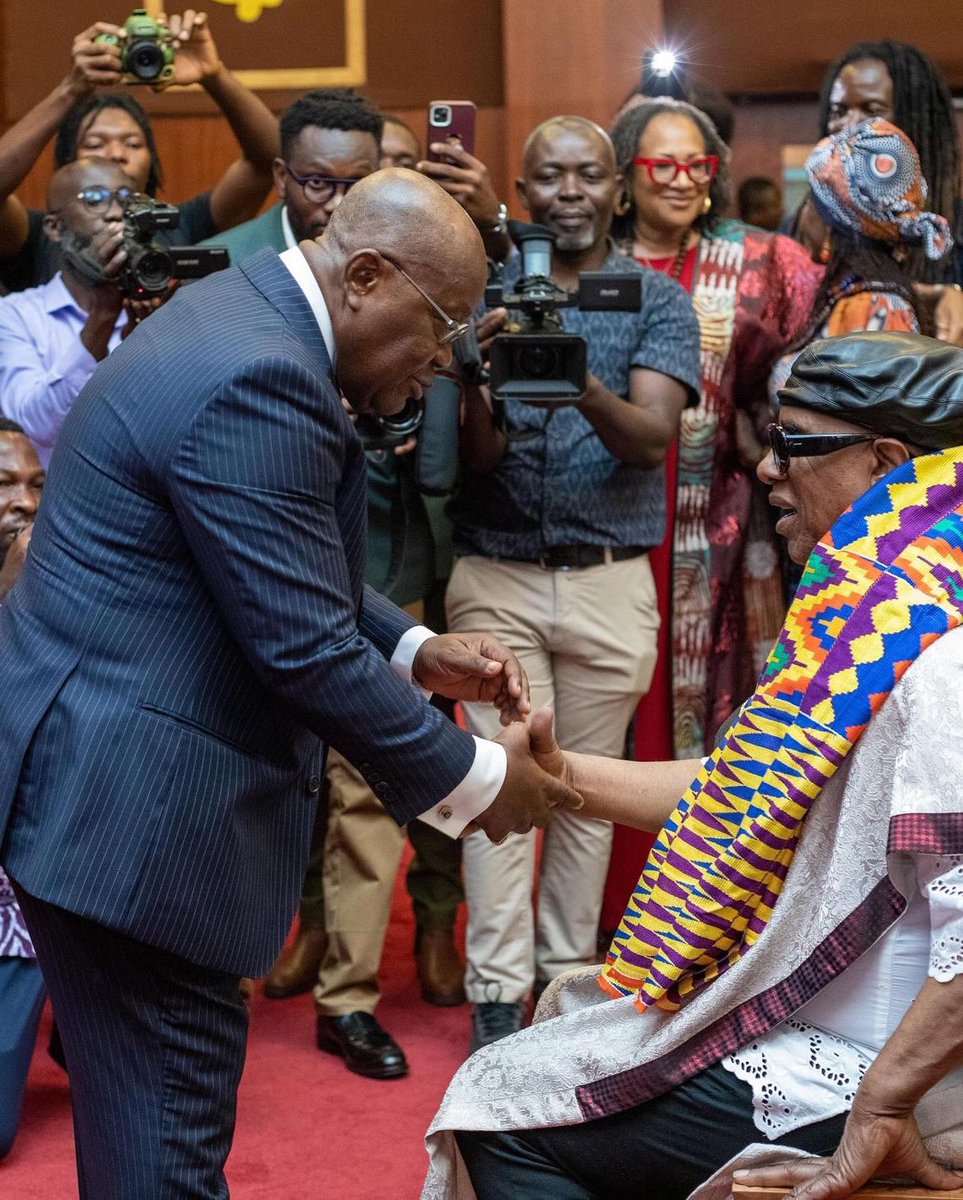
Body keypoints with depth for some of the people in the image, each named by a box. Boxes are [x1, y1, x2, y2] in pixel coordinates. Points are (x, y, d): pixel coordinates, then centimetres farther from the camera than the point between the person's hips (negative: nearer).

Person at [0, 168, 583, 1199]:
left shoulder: (241, 317, 11)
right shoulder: (259, 380, -22)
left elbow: (290, 572, 21)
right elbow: (304, 647, -22)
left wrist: (416, 650, 10)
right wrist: (472, 781, -11)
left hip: (100, 772, 11)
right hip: (130, 805, -11)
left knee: (145, 1107, 19)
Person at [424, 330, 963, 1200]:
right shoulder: (873, 621, 7)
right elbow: (745, 794, 15)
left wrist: (877, 1117, -29)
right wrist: (566, 775, 8)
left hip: (853, 1073, -10)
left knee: (504, 1109, 3)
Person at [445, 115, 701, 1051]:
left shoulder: (656, 299, 3)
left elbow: (651, 439, -12)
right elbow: (479, 457, -4)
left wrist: (585, 388, -33)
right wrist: (477, 383, -27)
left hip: (610, 582, 1)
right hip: (497, 577, 0)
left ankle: (566, 975, 19)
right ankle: (497, 992, 1)